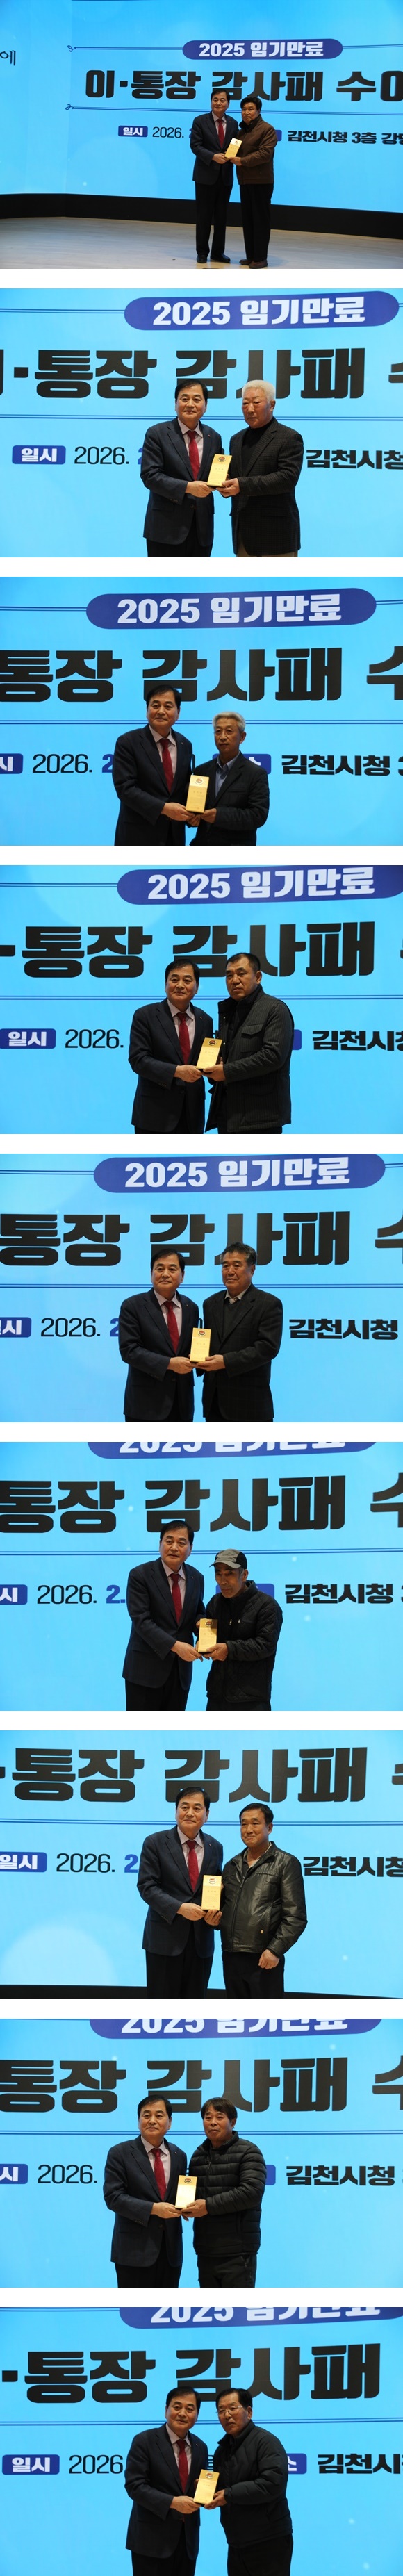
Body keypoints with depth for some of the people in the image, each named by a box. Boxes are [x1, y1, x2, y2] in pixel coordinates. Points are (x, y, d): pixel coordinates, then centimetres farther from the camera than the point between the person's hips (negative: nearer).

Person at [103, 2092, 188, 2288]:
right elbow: (113, 2197, -11)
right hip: (135, 2249, -5)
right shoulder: (120, 2154, -4)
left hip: (170, 2249, 5)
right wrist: (153, 2209, -21)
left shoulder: (179, 2156, 12)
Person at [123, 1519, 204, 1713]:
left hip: (180, 1669, 5)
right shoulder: (140, 1575, -10)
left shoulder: (196, 1578, 7)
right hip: (146, 1668, -5)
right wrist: (175, 1646, -26)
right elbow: (141, 1621, -17)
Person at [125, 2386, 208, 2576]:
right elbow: (134, 2485, -14)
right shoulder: (145, 2441, -8)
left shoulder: (200, 2447, 10)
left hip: (187, 2539, 5)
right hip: (151, 2538, -5)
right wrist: (172, 2502, -23)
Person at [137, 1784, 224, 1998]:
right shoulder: (155, 1843, -3)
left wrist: (217, 1912, -7)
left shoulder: (215, 1848, 9)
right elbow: (147, 1886, -9)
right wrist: (180, 1908, -21)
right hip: (165, 1939, -4)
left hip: (201, 1940, 4)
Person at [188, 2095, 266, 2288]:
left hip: (237, 2250, -7)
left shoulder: (247, 2152, -6)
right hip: (206, 2250, 7)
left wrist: (209, 2205, -19)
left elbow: (252, 2191, -18)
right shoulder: (198, 2155, 15)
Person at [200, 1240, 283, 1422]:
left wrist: (226, 1361, -22)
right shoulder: (211, 1304, 16)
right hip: (215, 1403, 6)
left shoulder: (269, 1304, -5)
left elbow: (268, 1347, -15)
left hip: (250, 1405, -6)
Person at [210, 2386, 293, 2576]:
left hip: (269, 2543, -8)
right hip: (237, 2544, 8)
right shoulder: (222, 2450, 15)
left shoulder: (265, 2442, -11)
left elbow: (274, 2483, -24)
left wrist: (230, 2495, -19)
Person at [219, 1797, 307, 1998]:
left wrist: (275, 1950, -15)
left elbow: (295, 1916, -7)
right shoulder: (232, 1866, 17)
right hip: (231, 1958, 6)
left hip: (264, 1959, -6)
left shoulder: (286, 1864, 0)